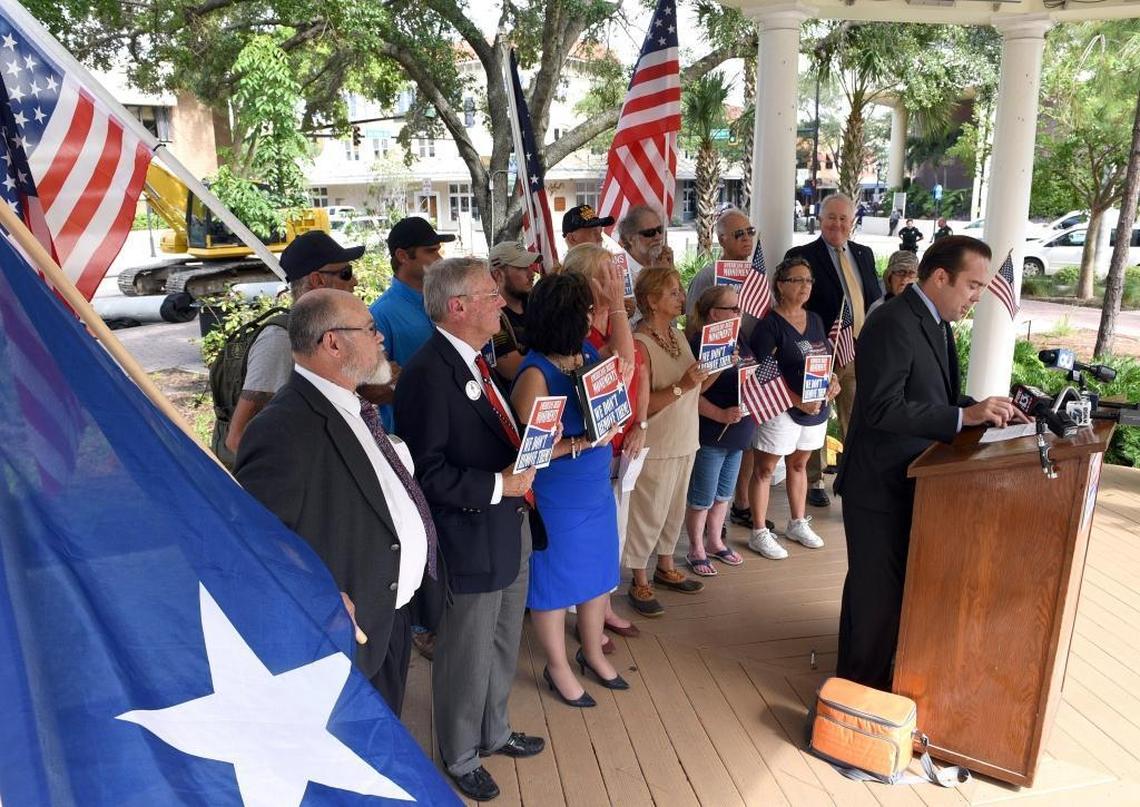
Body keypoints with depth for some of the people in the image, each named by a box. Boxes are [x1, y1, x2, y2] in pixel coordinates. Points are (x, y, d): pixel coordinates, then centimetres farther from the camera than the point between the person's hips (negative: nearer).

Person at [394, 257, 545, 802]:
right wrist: (499, 486, -24)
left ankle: (493, 732, 49)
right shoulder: (427, 373, -24)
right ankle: (460, 758, 37)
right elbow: (428, 472, -26)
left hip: (508, 532, 9)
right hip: (469, 542, -9)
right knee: (466, 660, 13)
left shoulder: (477, 360, 6)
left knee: (503, 649, 25)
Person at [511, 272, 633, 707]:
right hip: (555, 500, -7)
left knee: (597, 573, 21)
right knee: (555, 582, 13)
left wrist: (617, 302, 8)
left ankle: (592, 652, 44)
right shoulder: (536, 374, -24)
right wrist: (584, 443, -24)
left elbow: (626, 360, 15)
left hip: (597, 490, 8)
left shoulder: (587, 353, -2)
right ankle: (558, 667, 34)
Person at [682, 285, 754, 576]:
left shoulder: (739, 342, 6)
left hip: (737, 434, 8)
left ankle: (714, 542, 37)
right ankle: (696, 550, 23)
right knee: (702, 498, 6)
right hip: (709, 436, -8)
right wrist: (722, 415, -29)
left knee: (724, 494, 21)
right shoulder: (700, 346, -18)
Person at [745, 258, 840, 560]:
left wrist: (833, 380, -2)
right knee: (764, 469, 2)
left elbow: (825, 358, 20)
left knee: (799, 465, 20)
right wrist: (799, 402, -22)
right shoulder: (769, 324, -12)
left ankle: (797, 524, 34)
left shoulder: (815, 320, 10)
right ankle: (759, 534, 11)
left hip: (817, 407, 7)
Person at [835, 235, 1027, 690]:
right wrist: (965, 417, -29)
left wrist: (983, 409, 0)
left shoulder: (935, 323, 10)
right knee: (875, 588, 2)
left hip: (911, 481, 10)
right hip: (880, 483, -10)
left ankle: (882, 674, 38)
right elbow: (882, 409, -29)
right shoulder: (894, 324, -21)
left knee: (901, 583, 21)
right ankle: (860, 687, 20)